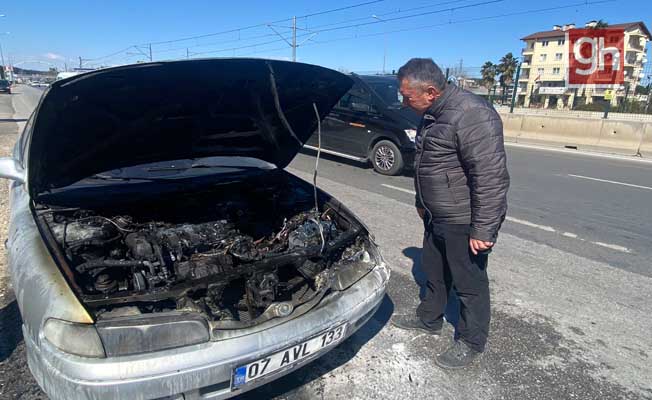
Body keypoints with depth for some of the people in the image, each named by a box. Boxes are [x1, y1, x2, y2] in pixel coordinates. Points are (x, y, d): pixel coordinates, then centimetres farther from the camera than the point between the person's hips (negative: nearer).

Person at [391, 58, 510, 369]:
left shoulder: (472, 115, -25)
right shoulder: (432, 114, 6)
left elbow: (491, 178, -27)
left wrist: (482, 229, -25)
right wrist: (422, 202, 24)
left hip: (464, 222, -9)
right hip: (437, 216, 9)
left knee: (469, 282, 9)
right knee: (433, 272, 23)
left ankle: (471, 342, 29)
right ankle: (429, 320, 44)